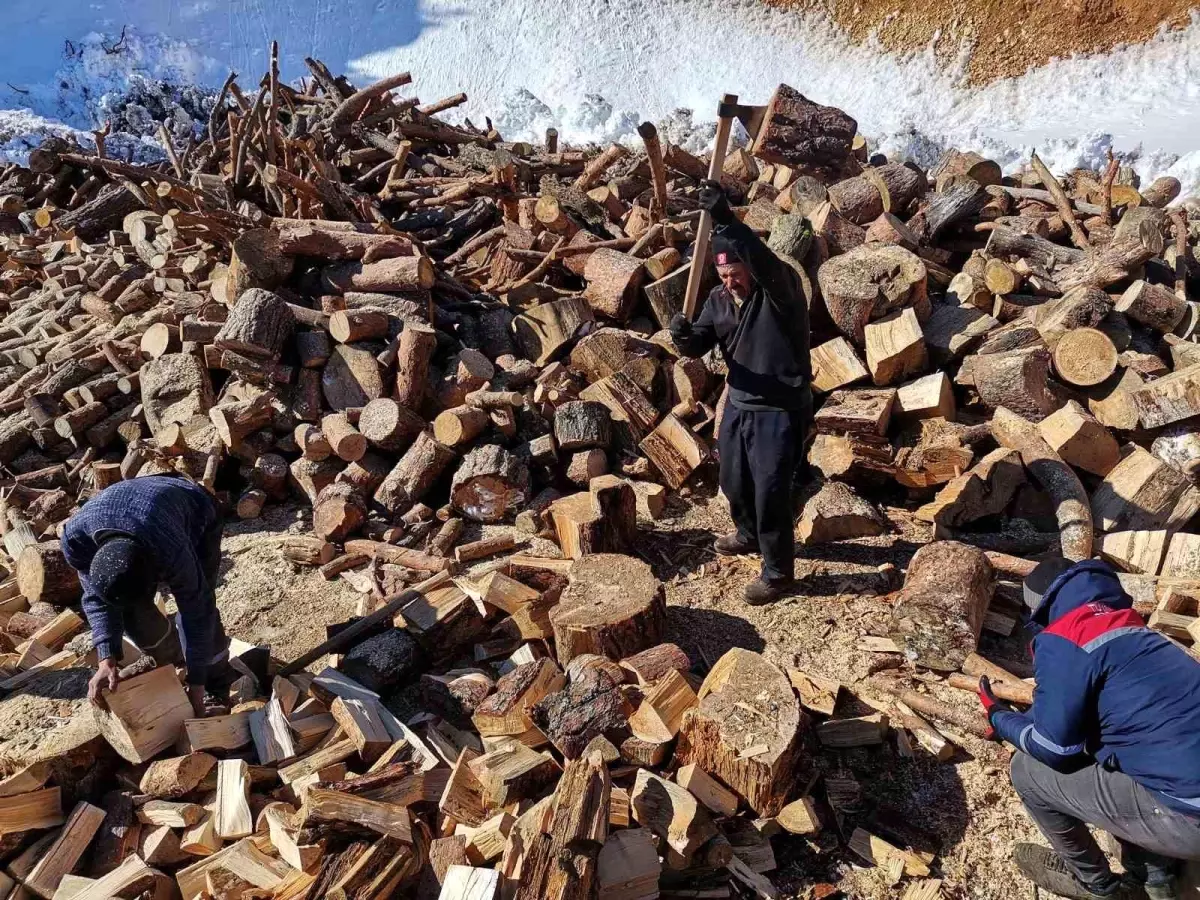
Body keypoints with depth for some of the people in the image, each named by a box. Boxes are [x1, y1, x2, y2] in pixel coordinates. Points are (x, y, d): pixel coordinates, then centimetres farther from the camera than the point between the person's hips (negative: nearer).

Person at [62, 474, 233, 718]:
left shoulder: (172, 553, -45)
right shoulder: (75, 536, -35)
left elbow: (197, 613, -31)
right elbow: (95, 597, -20)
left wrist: (196, 685, -23)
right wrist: (107, 660, -31)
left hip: (198, 517, -4)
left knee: (197, 605, -17)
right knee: (133, 611, -6)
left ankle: (221, 688, 6)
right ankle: (174, 665, 23)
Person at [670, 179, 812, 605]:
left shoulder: (781, 288, -17)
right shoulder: (719, 299, 3)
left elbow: (764, 262, -39)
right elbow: (699, 346, 0)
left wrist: (725, 220, -49)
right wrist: (684, 336, -25)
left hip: (780, 410, -7)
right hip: (739, 404, 7)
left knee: (770, 492, -4)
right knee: (734, 481, 21)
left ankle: (778, 571, 14)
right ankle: (750, 534, 49)